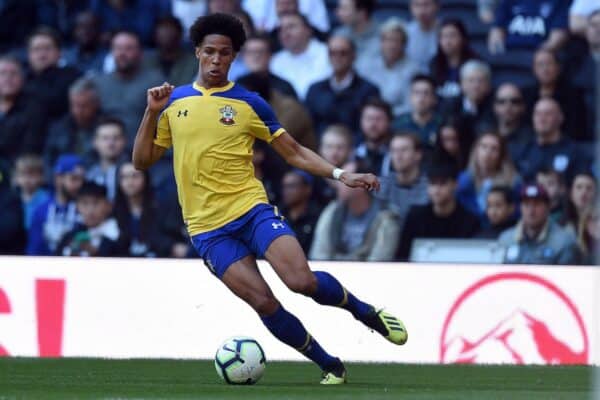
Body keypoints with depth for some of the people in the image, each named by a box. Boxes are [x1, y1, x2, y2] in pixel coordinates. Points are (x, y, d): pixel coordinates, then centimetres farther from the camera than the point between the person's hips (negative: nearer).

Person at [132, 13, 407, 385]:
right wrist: (152, 112, -4)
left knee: (302, 280, -23)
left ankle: (366, 312, 5)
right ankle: (330, 366, 2)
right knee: (264, 303, -14)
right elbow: (143, 160, 11)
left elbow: (294, 152, 6)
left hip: (252, 209, -1)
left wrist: (341, 174, -7)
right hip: (209, 227, 1)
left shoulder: (248, 104, 3)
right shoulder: (174, 101, 8)